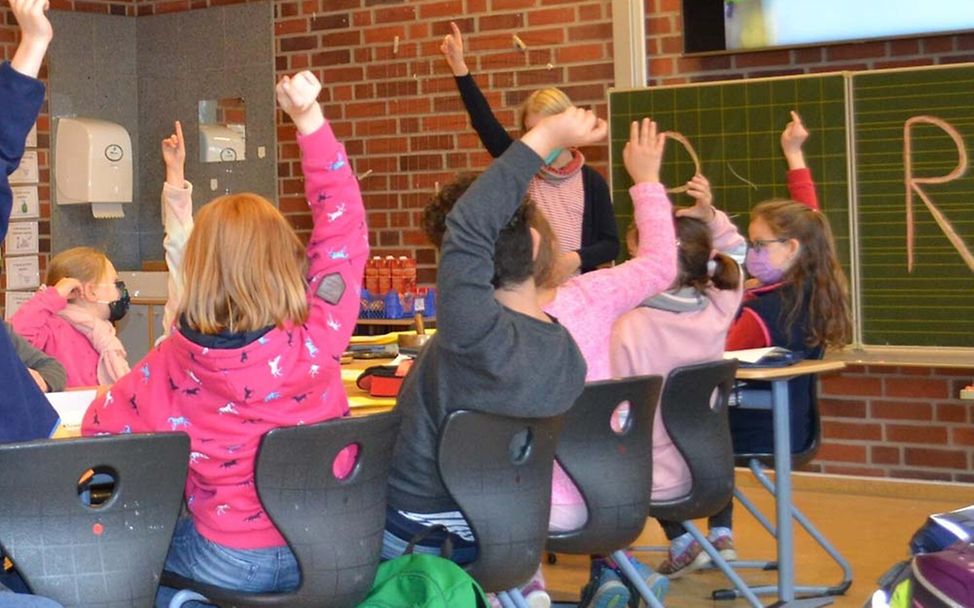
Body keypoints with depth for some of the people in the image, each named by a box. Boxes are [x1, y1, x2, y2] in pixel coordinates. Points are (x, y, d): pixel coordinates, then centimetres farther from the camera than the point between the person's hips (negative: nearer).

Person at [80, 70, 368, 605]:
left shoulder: (178, 359, -17)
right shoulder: (318, 335, -17)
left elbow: (101, 425, -2)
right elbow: (343, 222, -7)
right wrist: (309, 119, -6)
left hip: (231, 563, -3)